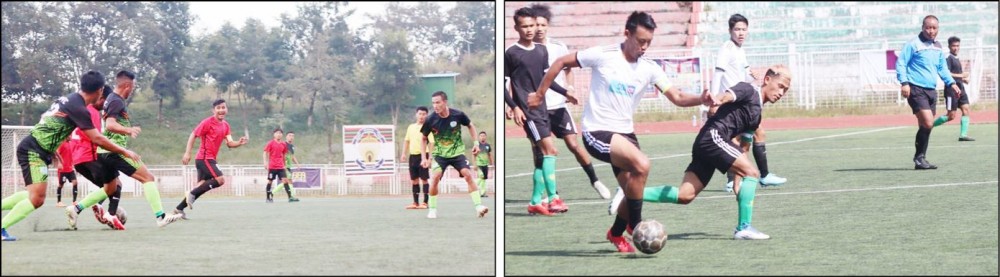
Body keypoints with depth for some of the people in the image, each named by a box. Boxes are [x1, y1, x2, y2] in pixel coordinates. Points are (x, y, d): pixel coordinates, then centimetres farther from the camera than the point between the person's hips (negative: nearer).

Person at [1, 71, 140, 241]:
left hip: (31, 149, 10)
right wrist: (125, 152, -10)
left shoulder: (68, 99, 12)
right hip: (34, 151, -10)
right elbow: (97, 139, -18)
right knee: (37, 199, -15)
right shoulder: (78, 108, -17)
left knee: (33, 195, 20)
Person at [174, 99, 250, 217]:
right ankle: (192, 194, -12)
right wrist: (187, 153, -16)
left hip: (210, 159, 9)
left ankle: (179, 208, 16)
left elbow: (229, 143, 4)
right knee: (220, 179, -19)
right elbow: (193, 135, -9)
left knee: (202, 186, 10)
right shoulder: (207, 122, -11)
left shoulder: (225, 125, 11)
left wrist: (239, 143, -17)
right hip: (204, 158, -9)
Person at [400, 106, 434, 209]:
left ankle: (425, 202, 2)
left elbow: (432, 143, -12)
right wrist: (404, 153, 13)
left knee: (424, 179, -3)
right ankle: (415, 203, 16)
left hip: (423, 156, -6)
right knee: (414, 180, 9)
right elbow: (406, 141, 20)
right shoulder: (411, 127, 12)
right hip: (412, 155, 6)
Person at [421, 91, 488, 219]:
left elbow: (470, 126, 6)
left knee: (468, 174, -17)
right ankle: (432, 209, -7)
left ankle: (478, 206, -12)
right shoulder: (431, 120, -16)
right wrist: (424, 158, -5)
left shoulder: (458, 115, -16)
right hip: (440, 154, 0)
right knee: (435, 176, -21)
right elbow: (424, 139, 1)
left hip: (457, 152, 0)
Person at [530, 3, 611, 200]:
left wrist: (569, 87, -2)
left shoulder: (559, 47, 2)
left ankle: (594, 180, 16)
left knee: (573, 145, -1)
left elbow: (568, 70, 16)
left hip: (558, 106, 1)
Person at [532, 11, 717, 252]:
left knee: (633, 191, 8)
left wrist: (701, 99, -26)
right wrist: (540, 93, 1)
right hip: (597, 132, -6)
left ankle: (616, 234, 39)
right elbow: (561, 62, -2)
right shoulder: (602, 55, -12)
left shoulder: (649, 69, 0)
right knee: (641, 164, -27)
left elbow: (677, 97, -7)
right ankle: (635, 227, -11)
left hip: (625, 132, 6)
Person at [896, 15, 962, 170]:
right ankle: (919, 157, -7)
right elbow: (901, 63, -8)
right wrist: (904, 83, -19)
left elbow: (942, 68, 27)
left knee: (925, 126, 8)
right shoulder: (913, 44, -5)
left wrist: (951, 83, 15)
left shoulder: (938, 48, 17)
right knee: (928, 123, -18)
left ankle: (920, 160, 15)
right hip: (916, 90, -7)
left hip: (931, 91, 7)